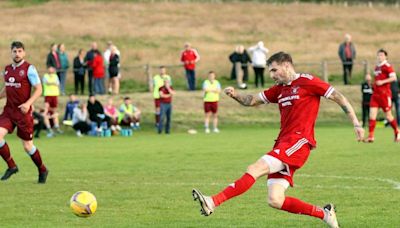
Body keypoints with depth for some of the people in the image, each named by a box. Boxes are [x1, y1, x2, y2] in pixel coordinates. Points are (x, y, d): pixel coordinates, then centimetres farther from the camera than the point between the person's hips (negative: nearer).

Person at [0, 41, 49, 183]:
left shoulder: (29, 69, -9)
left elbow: (38, 89, -11)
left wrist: (28, 103, -23)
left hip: (23, 112, -5)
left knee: (27, 146, 1)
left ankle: (42, 170, 25)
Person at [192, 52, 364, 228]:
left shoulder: (307, 82, 0)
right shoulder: (279, 89, 22)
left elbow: (338, 97, 0)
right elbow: (252, 100, 27)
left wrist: (356, 124, -5)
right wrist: (235, 95, 6)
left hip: (298, 142, -8)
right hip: (283, 143, 8)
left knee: (255, 170, -21)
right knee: (275, 201, -3)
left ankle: (213, 202, -29)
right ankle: (324, 214, 11)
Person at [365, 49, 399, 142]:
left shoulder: (387, 66, -9)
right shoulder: (377, 67, 16)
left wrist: (382, 82, -25)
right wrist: (373, 84, 15)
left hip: (385, 94, -7)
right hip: (375, 94, 7)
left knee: (388, 116, 1)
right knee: (372, 114, -5)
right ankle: (371, 136, -6)